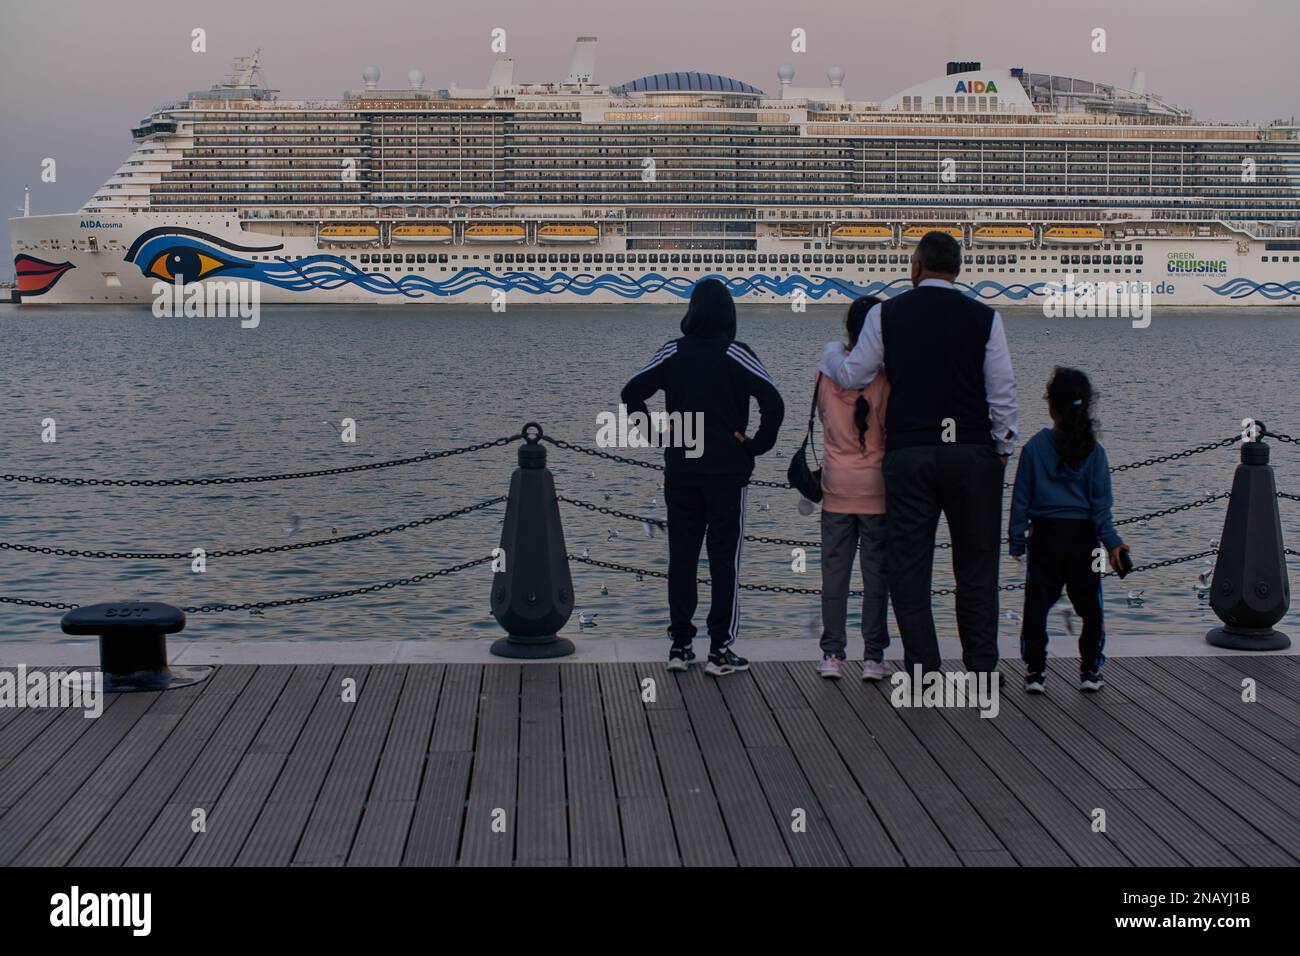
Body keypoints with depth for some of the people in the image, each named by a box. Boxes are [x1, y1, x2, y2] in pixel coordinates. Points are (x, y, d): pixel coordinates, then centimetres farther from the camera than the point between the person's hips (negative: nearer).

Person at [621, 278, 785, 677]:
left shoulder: (673, 352, 2)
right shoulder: (735, 354, -9)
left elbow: (631, 393, 4)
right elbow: (773, 403, -17)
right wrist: (757, 446, -5)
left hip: (679, 472, 3)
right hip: (728, 472, -3)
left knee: (681, 557, 9)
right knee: (725, 559, 2)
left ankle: (680, 645, 12)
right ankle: (720, 650, 2)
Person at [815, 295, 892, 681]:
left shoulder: (828, 371, -2)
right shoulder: (887, 376, -11)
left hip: (837, 485, 2)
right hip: (877, 487, -2)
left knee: (834, 570, 8)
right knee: (876, 571, 4)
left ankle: (832, 653, 8)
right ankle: (873, 656, 5)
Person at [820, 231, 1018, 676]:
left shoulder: (886, 314, 0)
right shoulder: (984, 317, 1)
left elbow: (853, 376, 7)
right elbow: (1003, 392, 1)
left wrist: (831, 351, 28)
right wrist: (1003, 448, 12)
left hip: (908, 452, -1)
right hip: (973, 452, 1)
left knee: (909, 564, 3)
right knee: (976, 564, 10)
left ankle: (922, 667, -2)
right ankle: (981, 665, 11)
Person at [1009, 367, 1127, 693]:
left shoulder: (1035, 447, -5)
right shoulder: (1094, 451, -4)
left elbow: (1021, 499, -2)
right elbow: (1100, 503, -4)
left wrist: (1017, 540, 5)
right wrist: (1112, 543, 1)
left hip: (1045, 537, -1)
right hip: (1082, 538, 1)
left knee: (1036, 606, 6)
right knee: (1090, 607, 12)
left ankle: (1035, 670, 4)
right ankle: (1090, 671, 14)